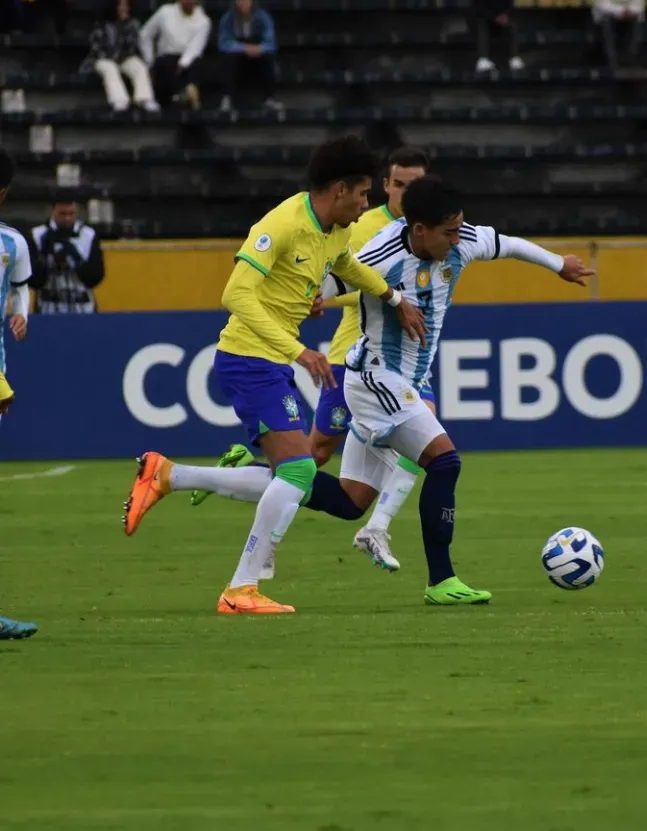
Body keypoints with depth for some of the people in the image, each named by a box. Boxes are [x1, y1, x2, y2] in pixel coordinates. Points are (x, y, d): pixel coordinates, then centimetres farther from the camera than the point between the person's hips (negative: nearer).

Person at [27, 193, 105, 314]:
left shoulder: (89, 236, 2)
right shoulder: (38, 236, -1)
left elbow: (95, 277, -3)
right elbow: (31, 280, -6)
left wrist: (77, 260, -18)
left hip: (83, 310, 1)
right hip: (48, 311, -1)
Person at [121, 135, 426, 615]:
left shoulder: (337, 231, 9)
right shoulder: (283, 224, -19)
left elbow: (346, 265, 35)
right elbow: (237, 295, -27)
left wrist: (395, 299, 34)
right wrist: (298, 351, -32)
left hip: (275, 364, 10)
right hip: (250, 357, -10)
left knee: (291, 482, 8)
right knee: (299, 469, -16)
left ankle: (165, 476, 15)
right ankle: (242, 591, -12)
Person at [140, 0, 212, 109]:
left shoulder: (203, 21, 0)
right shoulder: (165, 12, 5)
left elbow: (196, 47, -14)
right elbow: (145, 35, 14)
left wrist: (182, 64, -30)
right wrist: (150, 61, 6)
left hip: (188, 59, -1)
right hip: (166, 57, 1)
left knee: (197, 63, -36)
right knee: (165, 63, -35)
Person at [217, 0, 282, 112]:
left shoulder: (262, 17, -14)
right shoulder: (228, 18, -14)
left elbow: (270, 44, -20)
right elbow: (223, 43, -23)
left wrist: (258, 49, -43)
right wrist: (244, 48, -38)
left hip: (258, 57, 0)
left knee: (268, 55, -31)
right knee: (229, 56, -32)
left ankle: (269, 98, -23)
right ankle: (229, 97, -27)